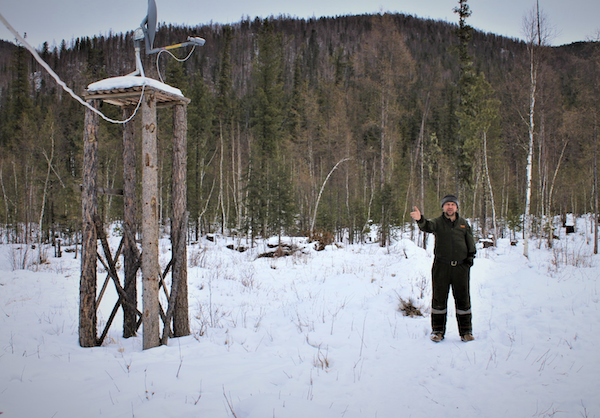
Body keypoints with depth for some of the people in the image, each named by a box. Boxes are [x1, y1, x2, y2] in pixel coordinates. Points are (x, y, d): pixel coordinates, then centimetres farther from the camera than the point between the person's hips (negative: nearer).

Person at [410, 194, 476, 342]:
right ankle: (437, 330, 14)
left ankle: (466, 331, 18)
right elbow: (427, 226, -21)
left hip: (461, 266, 2)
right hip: (441, 266, -2)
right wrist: (420, 220, -43)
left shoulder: (464, 224, 10)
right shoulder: (437, 223, 1)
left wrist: (470, 256, 2)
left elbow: (470, 242, 17)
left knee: (463, 298, 6)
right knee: (439, 298, 3)